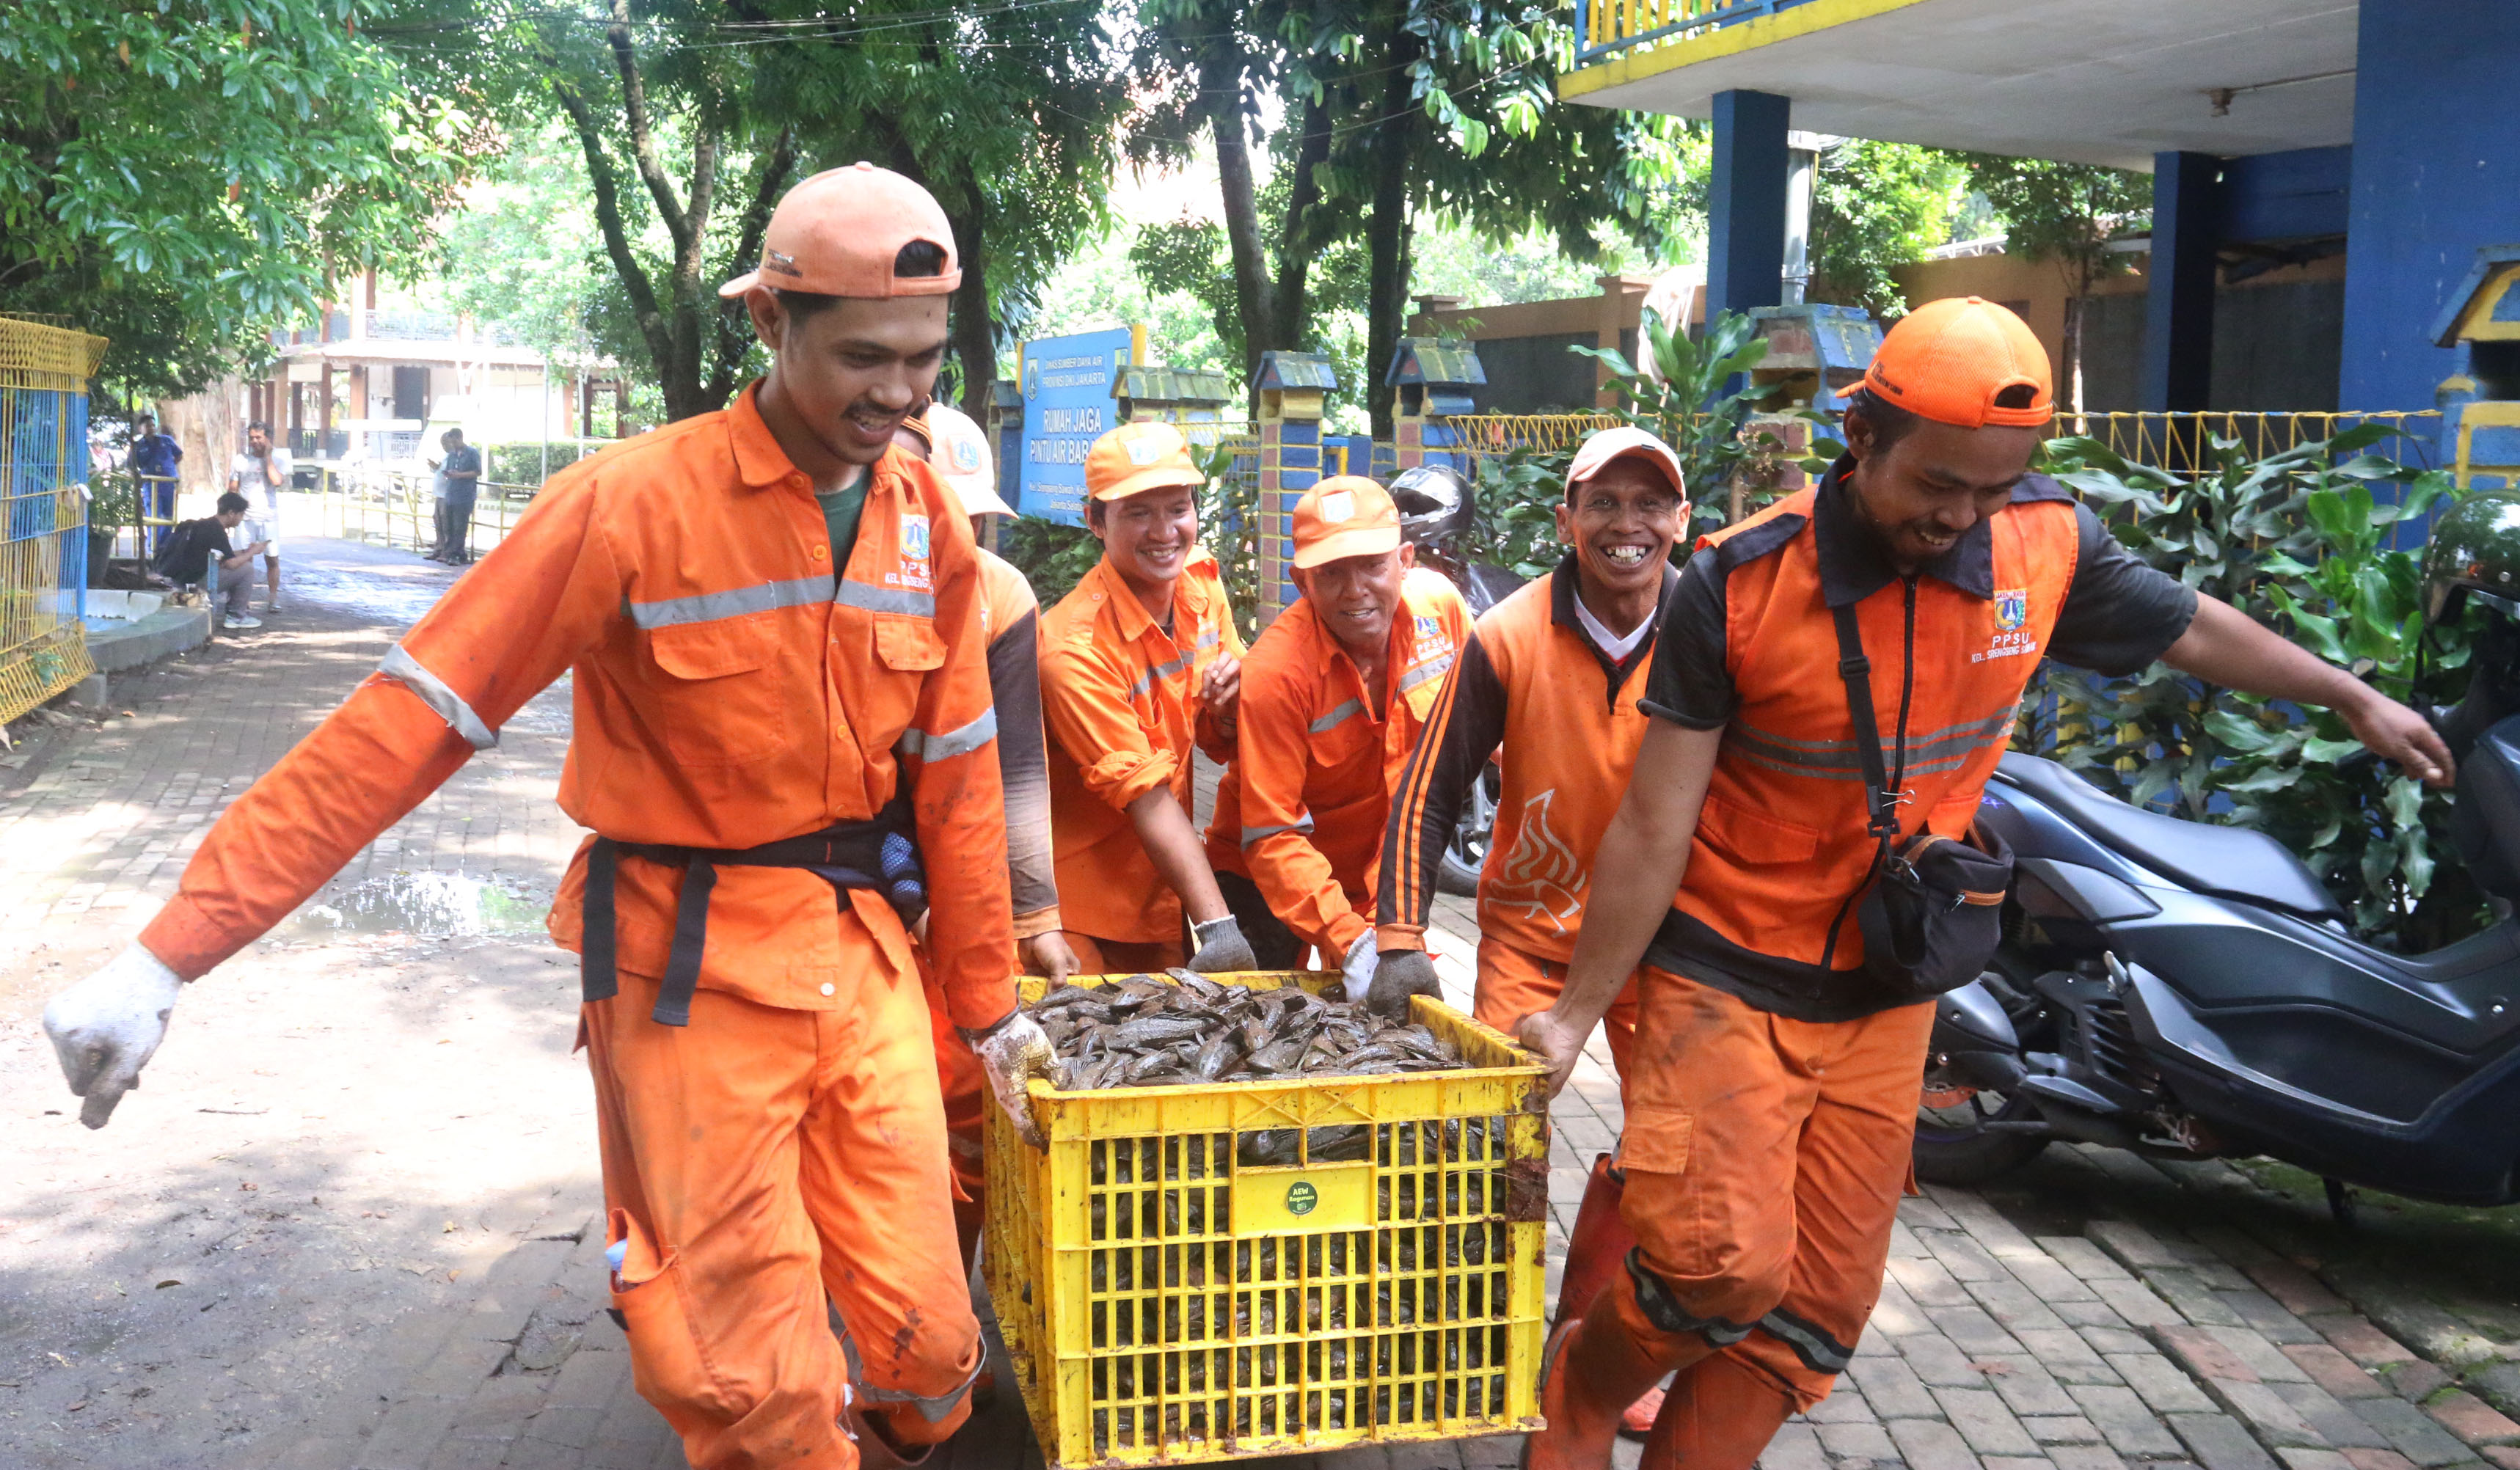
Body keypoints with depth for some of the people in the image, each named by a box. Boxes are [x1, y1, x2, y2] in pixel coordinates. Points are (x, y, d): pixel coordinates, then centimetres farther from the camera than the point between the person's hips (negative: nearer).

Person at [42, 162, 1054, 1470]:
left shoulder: (929, 528, 1)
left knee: (923, 1345, 5)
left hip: (868, 959, 4)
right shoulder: (631, 505, -15)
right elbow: (409, 723, -16)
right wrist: (170, 955, -18)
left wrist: (987, 1007, 15)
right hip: (693, 971, -4)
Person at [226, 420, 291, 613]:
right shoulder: (240, 461, 7)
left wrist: (268, 456, -9)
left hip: (269, 517, 0)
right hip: (246, 517, 0)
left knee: (272, 559, 0)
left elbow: (277, 481, -16)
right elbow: (232, 490, 11)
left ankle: (273, 599, 8)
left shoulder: (276, 459, 4)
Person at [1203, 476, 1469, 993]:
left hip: (1388, 872, 4)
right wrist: (1351, 941, -38)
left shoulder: (1438, 602, -15)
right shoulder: (1274, 673, -28)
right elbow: (1272, 838, -26)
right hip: (1266, 880, -4)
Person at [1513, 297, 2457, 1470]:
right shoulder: (1738, 582, -17)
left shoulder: (2047, 543, -6)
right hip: (1727, 977, -4)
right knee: (1725, 1265, -17)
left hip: (1886, 996, 4)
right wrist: (1577, 1014, -8)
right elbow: (1654, 828, -13)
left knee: (1820, 1304, 7)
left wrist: (2353, 697, 29)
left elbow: (2189, 628, 15)